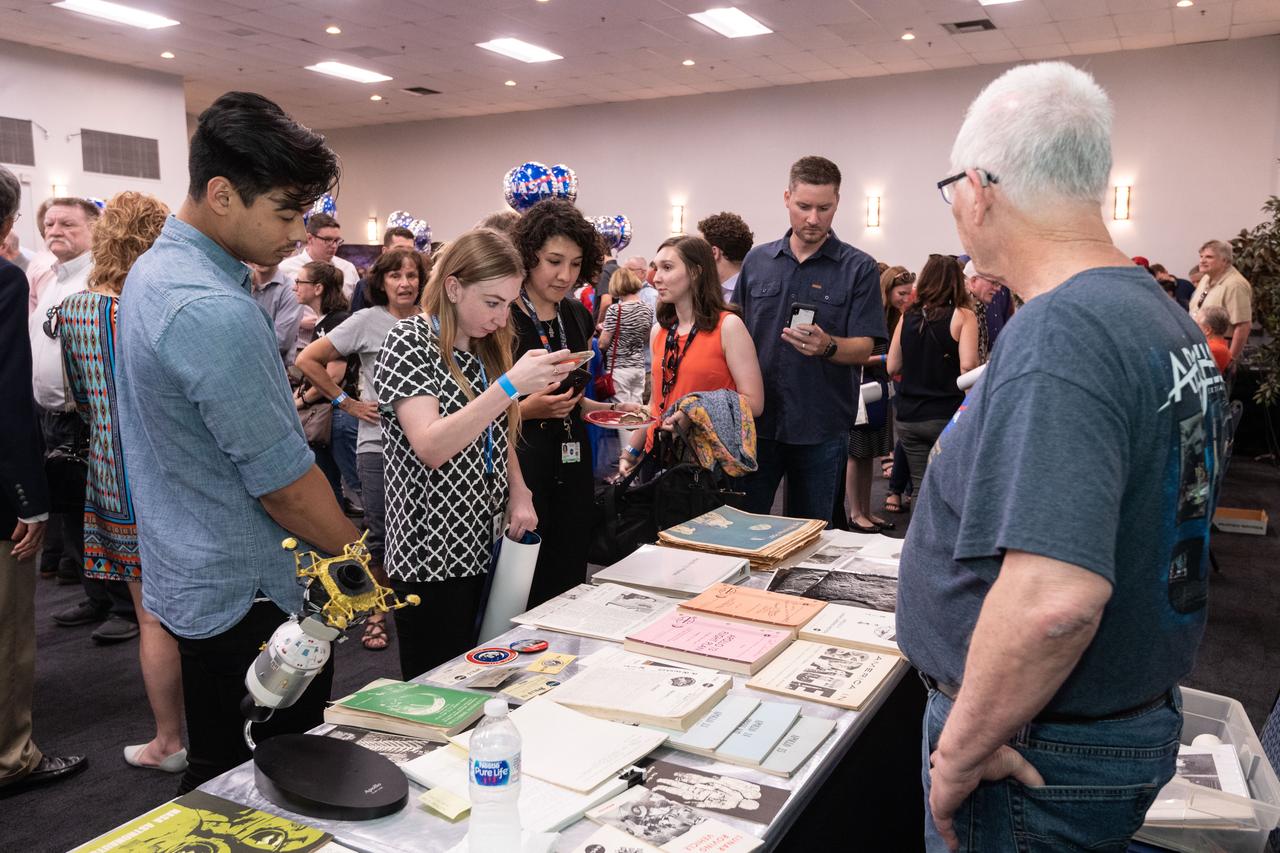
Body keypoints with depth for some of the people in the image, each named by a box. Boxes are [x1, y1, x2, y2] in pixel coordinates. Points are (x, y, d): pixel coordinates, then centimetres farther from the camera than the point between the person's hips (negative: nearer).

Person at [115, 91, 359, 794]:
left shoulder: (152, 269, 8)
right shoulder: (216, 313, -26)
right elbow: (285, 484, -22)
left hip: (188, 577, 10)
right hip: (252, 597, -10)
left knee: (214, 775, 22)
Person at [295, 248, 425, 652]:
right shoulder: (367, 321, -4)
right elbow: (308, 360, -3)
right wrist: (347, 403, -4)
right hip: (378, 442, -2)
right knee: (379, 534, 6)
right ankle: (376, 612, 23)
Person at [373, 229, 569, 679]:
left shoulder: (488, 346, 10)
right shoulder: (409, 341, -11)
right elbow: (431, 447, -23)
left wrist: (519, 493, 3)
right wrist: (510, 385, -28)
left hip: (485, 541, 7)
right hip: (431, 552, -6)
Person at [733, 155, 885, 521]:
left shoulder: (859, 268, -3)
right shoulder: (757, 261, 6)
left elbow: (863, 349, -6)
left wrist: (827, 346, -28)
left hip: (822, 426, -2)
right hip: (757, 419, 2)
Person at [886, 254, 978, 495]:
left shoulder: (908, 316, 5)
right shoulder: (963, 316, -6)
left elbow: (893, 367, 7)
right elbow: (968, 366, -18)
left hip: (909, 417, 4)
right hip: (947, 416, -3)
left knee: (921, 487, 10)